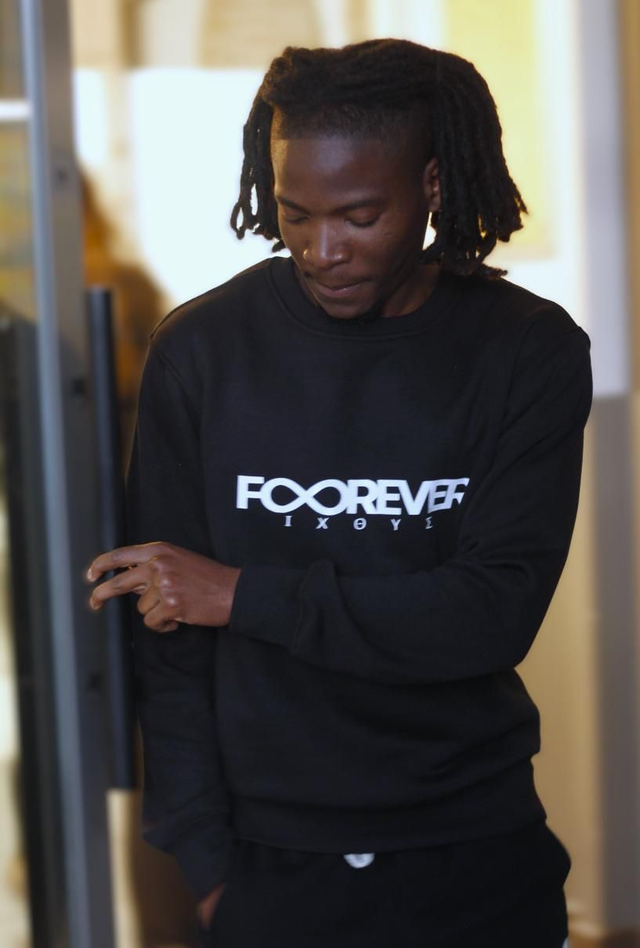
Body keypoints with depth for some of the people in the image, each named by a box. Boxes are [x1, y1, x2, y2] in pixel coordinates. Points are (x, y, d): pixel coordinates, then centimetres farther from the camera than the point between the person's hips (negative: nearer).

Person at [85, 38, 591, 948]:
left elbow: (495, 616, -14)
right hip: (271, 865, 0)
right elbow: (169, 639, -3)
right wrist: (207, 862, -8)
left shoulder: (530, 350, -5)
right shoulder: (200, 349, -4)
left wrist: (246, 594, -16)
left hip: (479, 862, 0)